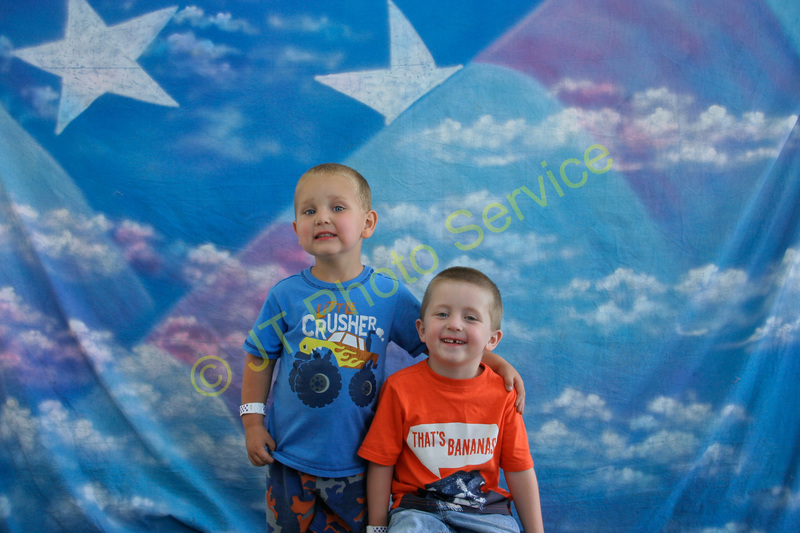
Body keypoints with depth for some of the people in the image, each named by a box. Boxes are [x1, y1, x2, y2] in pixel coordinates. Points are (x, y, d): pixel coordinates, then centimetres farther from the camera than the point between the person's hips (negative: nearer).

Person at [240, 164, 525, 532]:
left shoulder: (390, 295, -5)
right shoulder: (285, 296, -6)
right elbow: (259, 359, 2)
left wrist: (495, 361, -10)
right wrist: (252, 422, -3)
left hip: (356, 461, 0)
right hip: (290, 458, 0)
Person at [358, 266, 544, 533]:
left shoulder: (502, 393, -3)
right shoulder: (401, 387, -7)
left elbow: (520, 471, 4)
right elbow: (381, 463, -1)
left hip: (486, 510, 2)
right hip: (418, 508, -2)